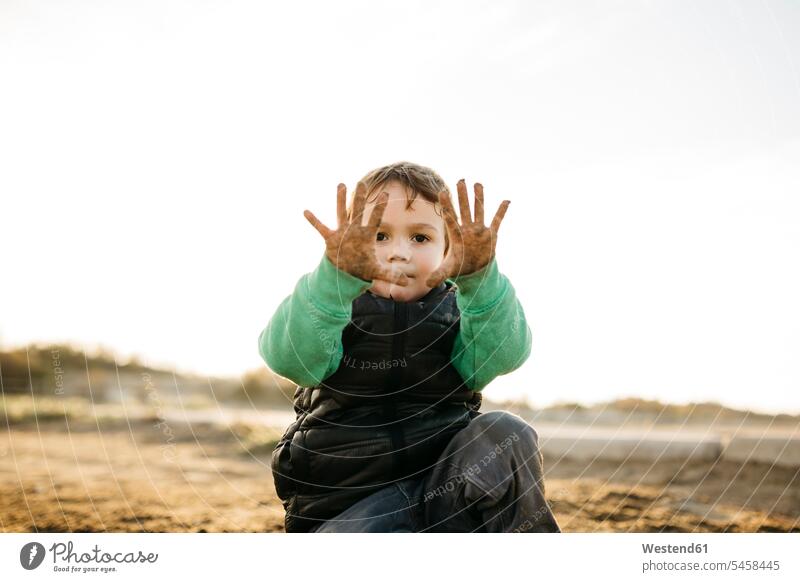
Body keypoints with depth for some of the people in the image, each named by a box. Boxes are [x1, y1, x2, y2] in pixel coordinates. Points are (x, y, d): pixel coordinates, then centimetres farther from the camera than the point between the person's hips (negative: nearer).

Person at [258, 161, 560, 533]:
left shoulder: (457, 311, 7)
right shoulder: (333, 308, 1)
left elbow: (499, 355, -17)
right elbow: (289, 358, -22)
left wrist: (480, 278, -36)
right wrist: (336, 277, -40)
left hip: (445, 486, 2)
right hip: (346, 508, -2)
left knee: (506, 434, -26)